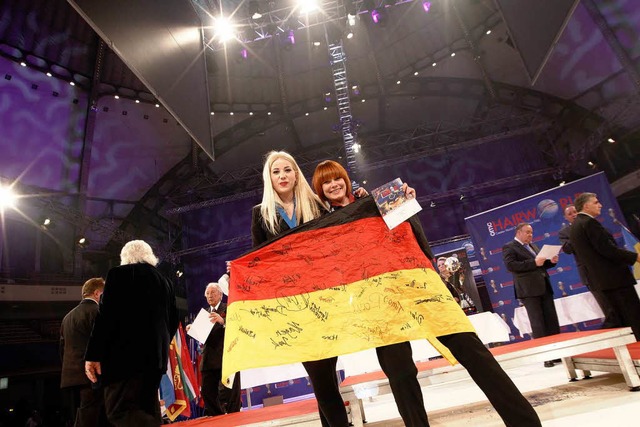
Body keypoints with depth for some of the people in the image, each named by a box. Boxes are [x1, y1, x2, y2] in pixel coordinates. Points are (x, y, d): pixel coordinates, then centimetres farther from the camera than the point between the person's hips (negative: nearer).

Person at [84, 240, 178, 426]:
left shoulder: (119, 273, -2)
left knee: (120, 410, -6)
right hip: (156, 355, 7)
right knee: (147, 411, 14)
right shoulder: (165, 280, 14)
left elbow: (106, 315, -11)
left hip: (126, 354, -6)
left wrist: (93, 354, -8)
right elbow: (173, 321, 15)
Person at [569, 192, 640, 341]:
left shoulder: (574, 226, 14)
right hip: (615, 276, -9)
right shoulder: (589, 222, -16)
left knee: (623, 317, 16)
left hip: (598, 278, 9)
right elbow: (607, 249, -21)